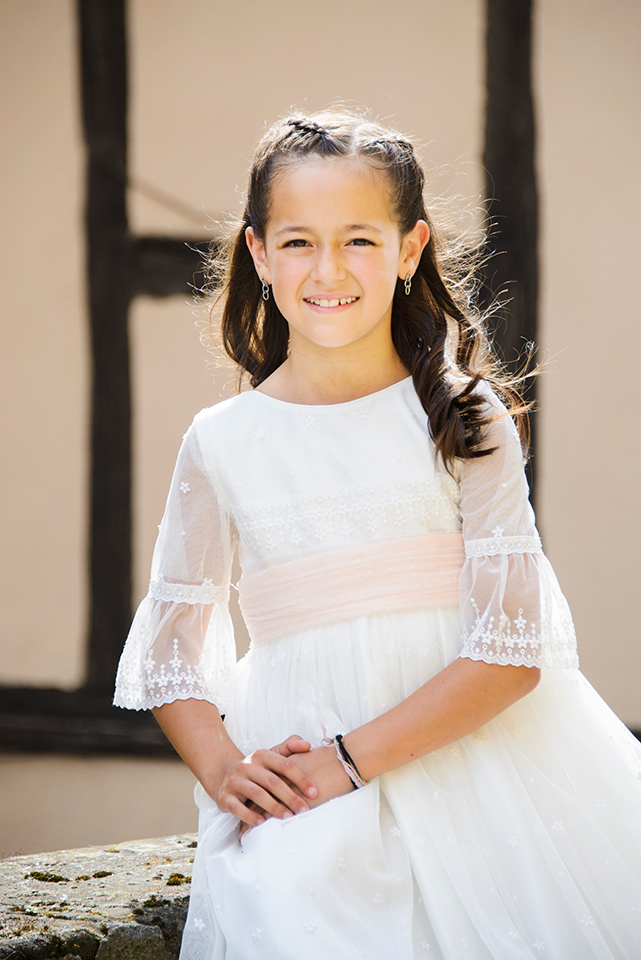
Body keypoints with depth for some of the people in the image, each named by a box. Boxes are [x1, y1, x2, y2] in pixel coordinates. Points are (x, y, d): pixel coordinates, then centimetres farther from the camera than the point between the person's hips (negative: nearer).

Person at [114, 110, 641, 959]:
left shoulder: (464, 418, 1)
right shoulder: (223, 444, 7)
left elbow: (512, 649, -6)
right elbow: (169, 649, 11)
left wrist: (352, 758, -15)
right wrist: (222, 769, -8)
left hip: (468, 754, 0)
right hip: (299, 776, 0)